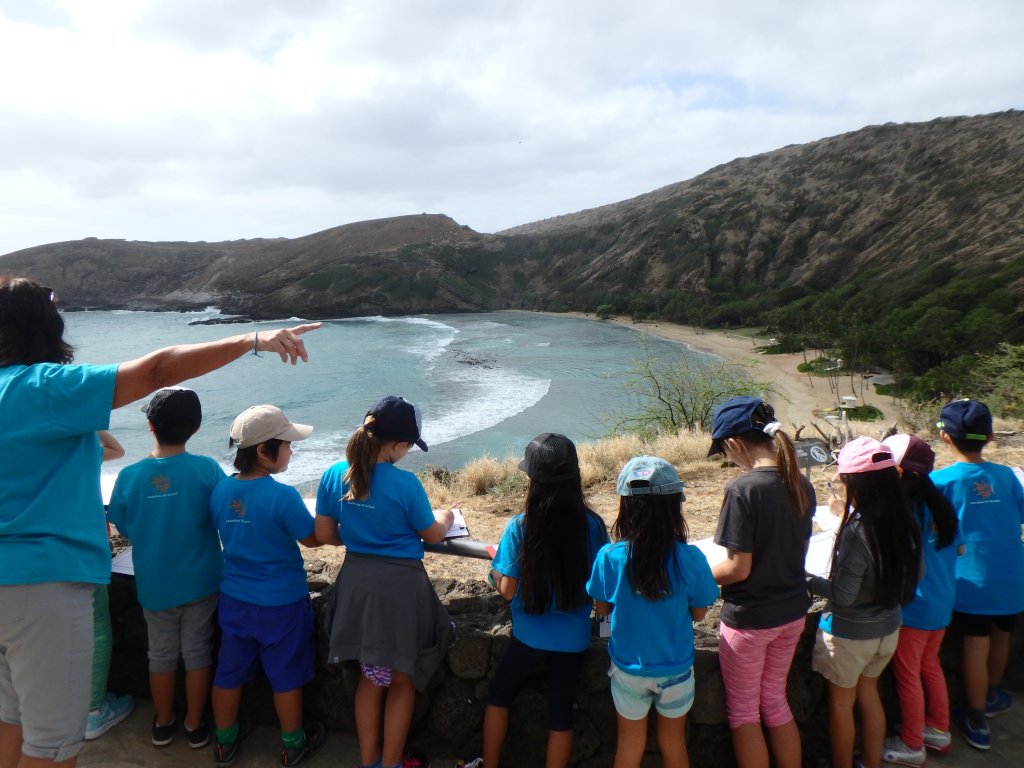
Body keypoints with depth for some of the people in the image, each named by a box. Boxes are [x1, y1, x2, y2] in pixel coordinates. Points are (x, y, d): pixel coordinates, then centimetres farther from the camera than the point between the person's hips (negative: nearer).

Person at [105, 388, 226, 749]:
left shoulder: (130, 475, -12)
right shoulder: (207, 468, -17)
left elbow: (124, 529, 0)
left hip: (154, 585, 1)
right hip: (200, 582, -1)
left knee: (161, 654, 18)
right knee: (197, 652, 14)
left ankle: (163, 724, 34)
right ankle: (195, 725, 26)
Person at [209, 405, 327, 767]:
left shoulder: (221, 489, -8)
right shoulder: (283, 497, -26)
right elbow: (312, 538, -13)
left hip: (234, 600, 5)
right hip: (281, 604, -5)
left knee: (229, 672, 19)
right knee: (286, 677, 14)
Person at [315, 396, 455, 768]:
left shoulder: (334, 475, -5)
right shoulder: (405, 483, -20)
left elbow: (324, 534, 3)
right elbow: (432, 534, -5)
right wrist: (446, 517, 16)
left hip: (356, 583, 5)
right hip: (399, 585, -5)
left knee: (370, 677, 23)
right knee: (402, 681, 17)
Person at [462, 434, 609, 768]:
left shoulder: (519, 527, -19)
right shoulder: (593, 525, -13)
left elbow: (508, 590, -14)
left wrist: (494, 566, 5)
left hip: (531, 636, -1)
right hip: (574, 638, 2)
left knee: (499, 694, 24)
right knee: (561, 711, 17)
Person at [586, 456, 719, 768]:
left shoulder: (610, 557, -20)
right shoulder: (690, 559, -21)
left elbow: (602, 608, -5)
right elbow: (698, 613, -6)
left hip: (628, 669, 0)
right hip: (676, 671, 0)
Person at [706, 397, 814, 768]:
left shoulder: (743, 489, -25)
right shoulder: (801, 484, -2)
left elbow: (738, 568, -23)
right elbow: (797, 550, 9)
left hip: (749, 618, -7)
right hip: (792, 611, 7)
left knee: (743, 711, 13)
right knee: (775, 700, 24)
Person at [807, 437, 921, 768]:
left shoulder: (857, 530, -28)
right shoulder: (902, 523, -7)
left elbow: (842, 595, -26)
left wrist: (811, 582, -8)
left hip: (850, 632, -7)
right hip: (887, 627, 7)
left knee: (841, 701, 14)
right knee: (868, 693, 24)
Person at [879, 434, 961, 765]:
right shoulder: (939, 504, -2)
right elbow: (960, 548, 9)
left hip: (913, 608, -8)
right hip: (942, 602, 8)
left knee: (907, 675, 9)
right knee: (930, 665, 24)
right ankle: (939, 730, 39)